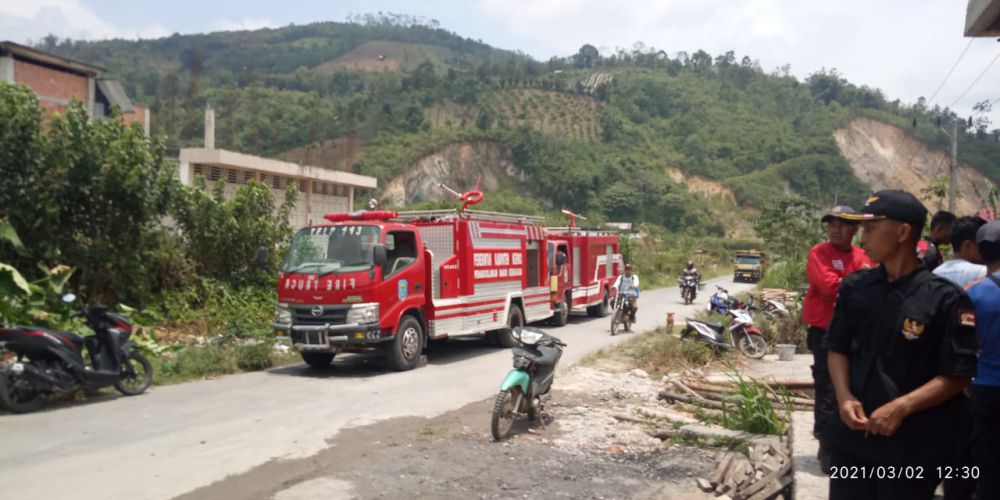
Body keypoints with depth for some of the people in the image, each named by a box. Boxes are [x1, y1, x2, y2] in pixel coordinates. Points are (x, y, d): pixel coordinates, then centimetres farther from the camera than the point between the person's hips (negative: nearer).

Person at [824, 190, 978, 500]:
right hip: (853, 432, 4)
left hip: (913, 444, -4)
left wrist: (902, 407, -20)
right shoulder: (854, 287, 2)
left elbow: (958, 375, -10)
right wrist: (844, 396, -7)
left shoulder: (945, 298, -12)